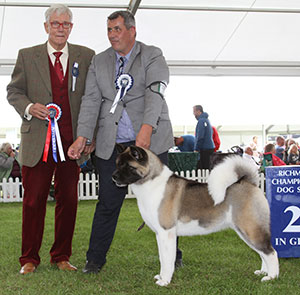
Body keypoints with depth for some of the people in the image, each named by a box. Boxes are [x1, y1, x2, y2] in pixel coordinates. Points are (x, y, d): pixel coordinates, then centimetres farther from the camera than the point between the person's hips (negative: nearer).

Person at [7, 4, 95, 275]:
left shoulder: (86, 57, 8)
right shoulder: (27, 56, 7)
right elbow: (13, 91, 12)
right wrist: (29, 107, -9)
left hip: (72, 141, 1)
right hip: (37, 141, -1)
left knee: (68, 200, 6)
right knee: (34, 200, 2)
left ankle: (62, 257, 20)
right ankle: (30, 259, 16)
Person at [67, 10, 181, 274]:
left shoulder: (153, 56, 1)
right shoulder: (99, 62, 12)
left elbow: (155, 93, -16)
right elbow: (91, 100, 3)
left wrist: (147, 128, -32)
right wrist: (83, 137, -11)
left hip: (150, 141, -2)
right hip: (111, 145, 3)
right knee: (108, 202, 4)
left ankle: (172, 256, 21)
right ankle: (95, 259, 17)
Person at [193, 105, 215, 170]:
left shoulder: (201, 121, -14)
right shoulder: (205, 119, 18)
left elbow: (200, 137, -20)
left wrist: (196, 149, -15)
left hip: (205, 149, -10)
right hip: (209, 147, 10)